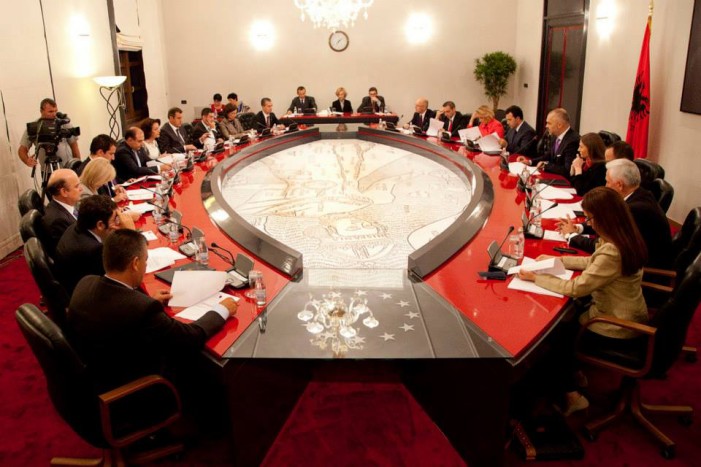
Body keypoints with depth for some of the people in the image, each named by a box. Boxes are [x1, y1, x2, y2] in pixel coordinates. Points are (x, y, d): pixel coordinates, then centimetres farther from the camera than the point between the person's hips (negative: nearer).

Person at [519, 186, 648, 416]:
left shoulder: (612, 253, -33)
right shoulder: (623, 238, -4)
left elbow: (575, 288, -26)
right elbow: (592, 262, 11)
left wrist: (535, 277, -17)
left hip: (617, 330, -8)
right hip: (625, 316, 8)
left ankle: (571, 396, 25)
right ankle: (574, 374, 31)